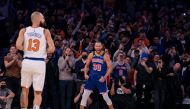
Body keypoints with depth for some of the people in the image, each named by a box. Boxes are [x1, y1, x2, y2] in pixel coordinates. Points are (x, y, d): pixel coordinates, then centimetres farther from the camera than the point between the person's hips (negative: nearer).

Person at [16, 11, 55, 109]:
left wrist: (26, 49, 10)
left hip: (27, 62, 2)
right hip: (39, 63, -1)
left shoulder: (24, 31, 5)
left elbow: (18, 45, -9)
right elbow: (52, 49, -6)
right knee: (38, 93, 2)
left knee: (25, 90, 17)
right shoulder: (45, 32, 2)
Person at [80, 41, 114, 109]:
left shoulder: (105, 56, -8)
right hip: (91, 77, 3)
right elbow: (87, 66, 12)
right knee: (85, 95, -1)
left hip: (101, 79, -3)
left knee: (105, 96, 4)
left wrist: (104, 77, -17)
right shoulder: (91, 55, 2)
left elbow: (110, 68, -8)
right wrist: (85, 74, -5)